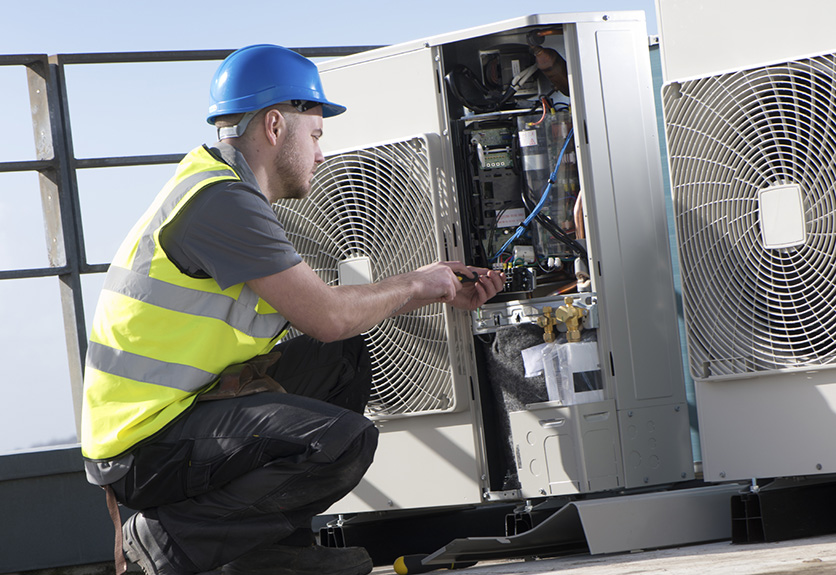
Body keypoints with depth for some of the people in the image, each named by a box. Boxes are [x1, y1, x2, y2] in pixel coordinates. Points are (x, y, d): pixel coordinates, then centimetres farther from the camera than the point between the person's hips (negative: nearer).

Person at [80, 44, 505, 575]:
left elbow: (316, 302, 21)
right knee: (346, 440, -24)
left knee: (345, 357, 13)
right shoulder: (220, 198, -17)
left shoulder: (227, 191, 16)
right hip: (147, 448, -11)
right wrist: (415, 285, 2)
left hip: (185, 407, 11)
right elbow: (329, 317, -17)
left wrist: (442, 293, 21)